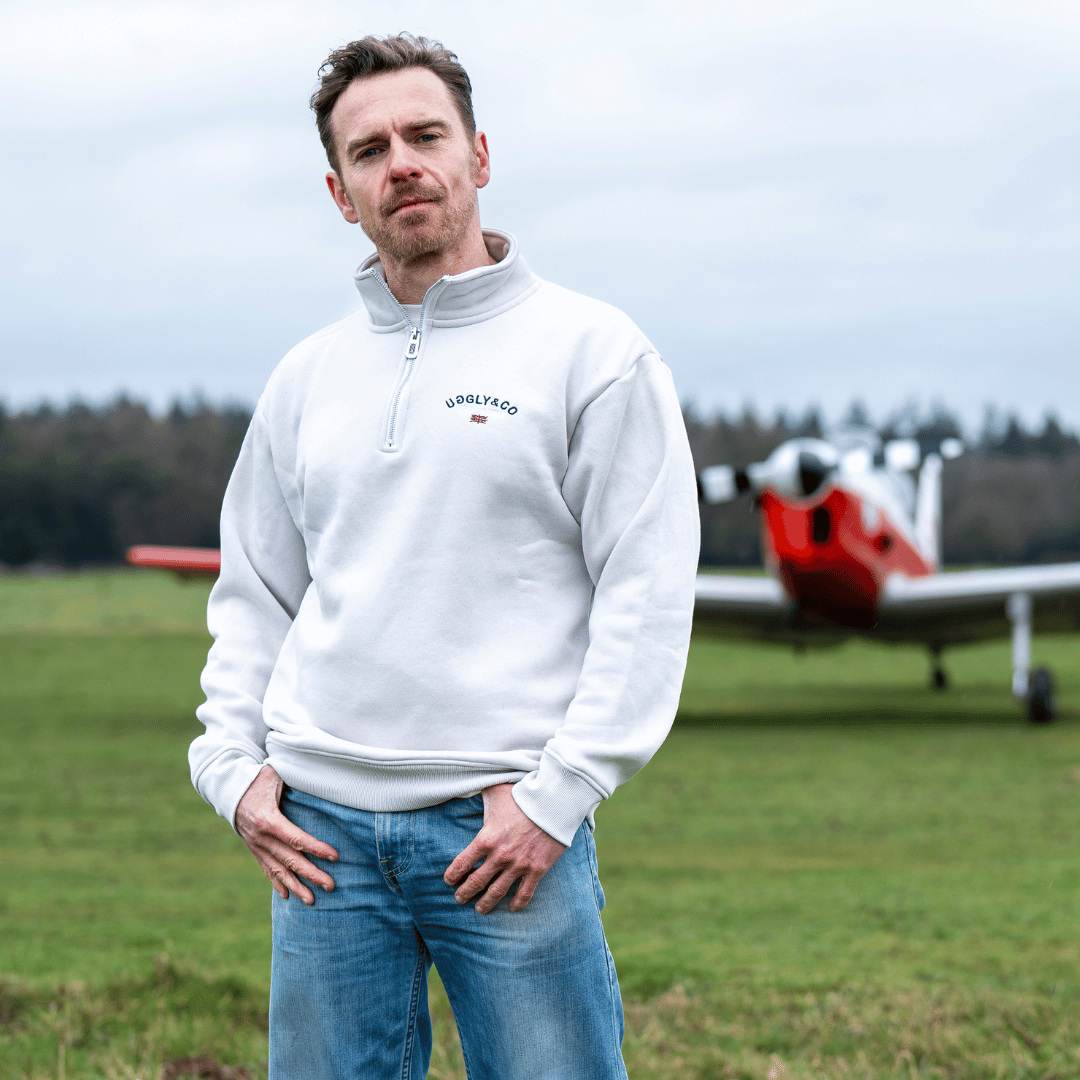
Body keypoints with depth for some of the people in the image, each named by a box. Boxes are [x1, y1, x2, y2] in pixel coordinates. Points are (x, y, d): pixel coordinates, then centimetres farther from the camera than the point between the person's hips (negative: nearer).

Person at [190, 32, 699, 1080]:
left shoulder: (595, 351, -1)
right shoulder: (305, 378, 14)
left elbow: (646, 598, -6)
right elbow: (252, 596, 20)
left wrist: (556, 795, -12)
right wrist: (235, 764, 5)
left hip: (508, 825, -4)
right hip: (323, 831, 4)